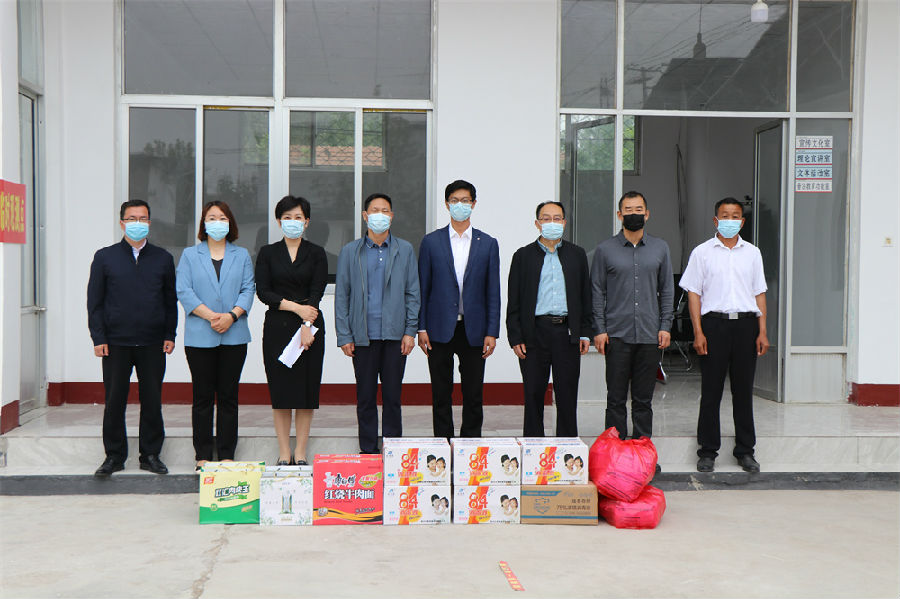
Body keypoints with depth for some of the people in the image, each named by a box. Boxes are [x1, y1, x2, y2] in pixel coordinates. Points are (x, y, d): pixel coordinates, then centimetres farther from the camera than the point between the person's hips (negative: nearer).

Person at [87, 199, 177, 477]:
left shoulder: (163, 258, 9)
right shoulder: (105, 257, 6)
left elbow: (171, 300, 11)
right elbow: (94, 301, 4)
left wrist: (170, 335, 3)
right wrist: (98, 337, -3)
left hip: (152, 343, 1)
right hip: (115, 343, -1)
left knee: (152, 400, 4)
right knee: (114, 400, 3)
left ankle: (151, 454, 16)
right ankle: (114, 456, 15)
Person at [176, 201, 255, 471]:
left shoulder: (242, 255, 13)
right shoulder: (190, 255, 9)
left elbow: (248, 289, 4)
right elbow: (183, 291, -2)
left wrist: (231, 316, -13)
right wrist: (211, 316, -14)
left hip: (234, 336, 1)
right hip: (199, 337, -1)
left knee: (228, 397, 4)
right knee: (203, 396, 2)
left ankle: (227, 455, 11)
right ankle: (203, 456, 10)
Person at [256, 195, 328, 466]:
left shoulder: (316, 253, 6)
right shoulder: (268, 253, 7)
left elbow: (317, 292, -3)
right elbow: (263, 292, -2)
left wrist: (307, 326, -15)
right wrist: (297, 307, -12)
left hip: (310, 326, 0)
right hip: (277, 327, 0)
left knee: (307, 388, 1)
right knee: (280, 389, 1)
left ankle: (301, 451, 10)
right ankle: (284, 452, 10)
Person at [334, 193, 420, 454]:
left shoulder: (405, 250, 8)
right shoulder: (350, 251, 7)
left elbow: (412, 293, 7)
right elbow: (341, 295, 5)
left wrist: (410, 331, -1)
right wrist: (344, 335, -1)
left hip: (395, 335, 0)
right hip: (363, 336, 0)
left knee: (392, 396, 4)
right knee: (365, 397, 5)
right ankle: (368, 451, 15)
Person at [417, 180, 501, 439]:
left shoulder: (488, 243, 6)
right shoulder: (431, 241, 5)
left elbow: (493, 291, 4)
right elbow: (422, 288, 5)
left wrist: (492, 332, -2)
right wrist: (421, 328, -2)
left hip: (473, 330, 0)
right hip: (440, 329, 0)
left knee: (473, 396, 5)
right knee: (441, 396, 5)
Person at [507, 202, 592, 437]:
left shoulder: (577, 255, 12)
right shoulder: (524, 255, 6)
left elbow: (585, 296, 13)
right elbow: (514, 301, 4)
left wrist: (585, 332, 5)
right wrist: (515, 337, -4)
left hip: (568, 333, 1)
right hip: (535, 333, -1)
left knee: (567, 395, 4)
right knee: (533, 395, 3)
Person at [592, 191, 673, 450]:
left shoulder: (660, 248, 10)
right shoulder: (605, 249, 4)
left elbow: (667, 290, 12)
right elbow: (597, 292, 4)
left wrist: (665, 326, 3)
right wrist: (599, 329, -4)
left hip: (649, 334, 2)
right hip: (617, 334, -2)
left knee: (644, 399, 7)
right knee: (616, 399, 0)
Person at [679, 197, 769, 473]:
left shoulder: (752, 252, 13)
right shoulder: (702, 252, 5)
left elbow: (759, 293, 13)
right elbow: (694, 293, 2)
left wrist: (762, 331, 3)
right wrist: (698, 332, -7)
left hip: (746, 322, 2)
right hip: (714, 322, -2)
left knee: (744, 389, 5)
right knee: (711, 390, 1)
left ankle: (745, 450, 15)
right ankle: (708, 451, 9)